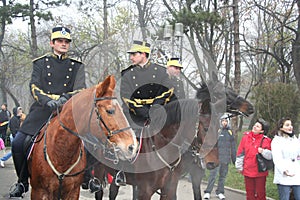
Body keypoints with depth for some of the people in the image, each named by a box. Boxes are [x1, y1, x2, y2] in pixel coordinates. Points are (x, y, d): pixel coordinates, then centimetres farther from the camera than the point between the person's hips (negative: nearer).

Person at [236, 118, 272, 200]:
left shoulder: (265, 140, -7)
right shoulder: (246, 137, 2)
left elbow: (270, 155, -10)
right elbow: (240, 153, 9)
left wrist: (263, 151, -28)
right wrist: (240, 167, 12)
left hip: (260, 171, -3)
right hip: (247, 171, 3)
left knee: (260, 193, 4)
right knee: (249, 193, 13)